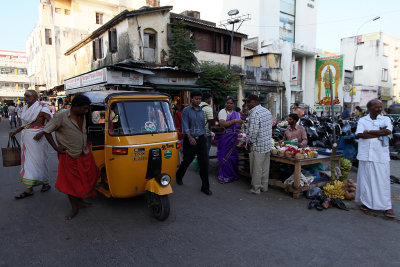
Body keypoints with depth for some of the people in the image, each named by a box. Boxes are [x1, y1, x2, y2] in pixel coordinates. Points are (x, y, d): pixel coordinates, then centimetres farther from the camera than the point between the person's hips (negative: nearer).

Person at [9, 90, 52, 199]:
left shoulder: (41, 107, -10)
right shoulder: (26, 108, 12)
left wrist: (42, 133, -24)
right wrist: (15, 131, 13)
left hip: (36, 138, -7)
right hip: (26, 137, 8)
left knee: (39, 160, 3)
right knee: (27, 161, 7)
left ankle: (45, 183, 23)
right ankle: (29, 189, 12)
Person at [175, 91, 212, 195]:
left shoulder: (201, 111, 13)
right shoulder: (186, 110, -3)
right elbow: (185, 126, -13)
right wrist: (190, 137, -24)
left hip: (201, 139, 4)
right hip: (190, 139, -4)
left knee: (204, 163, -1)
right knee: (187, 161, 11)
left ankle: (205, 187, 7)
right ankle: (179, 177, 40)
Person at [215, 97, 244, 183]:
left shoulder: (236, 114, 11)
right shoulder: (222, 112, -7)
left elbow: (238, 126, 20)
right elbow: (223, 124, -22)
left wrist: (241, 125, -1)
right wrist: (235, 121, -22)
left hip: (233, 138, 5)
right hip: (224, 137, -5)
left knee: (233, 156, 8)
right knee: (225, 156, 0)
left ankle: (232, 175, 23)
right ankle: (223, 176, 13)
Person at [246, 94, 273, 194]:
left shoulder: (254, 114, -20)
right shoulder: (267, 111, 9)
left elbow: (253, 131, -24)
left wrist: (249, 143, -12)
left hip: (257, 146, -9)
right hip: (267, 145, 9)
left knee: (256, 169, 3)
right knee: (265, 167, 16)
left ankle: (256, 189, 13)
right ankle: (264, 186, 27)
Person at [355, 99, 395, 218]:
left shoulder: (385, 119, 11)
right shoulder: (362, 120, 8)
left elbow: (388, 131, -9)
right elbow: (359, 134, -8)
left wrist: (369, 131, -8)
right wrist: (379, 134, -9)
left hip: (382, 155, 0)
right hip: (366, 155, 0)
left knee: (383, 180, 2)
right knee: (365, 179, 4)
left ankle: (387, 206, 11)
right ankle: (366, 202, 18)